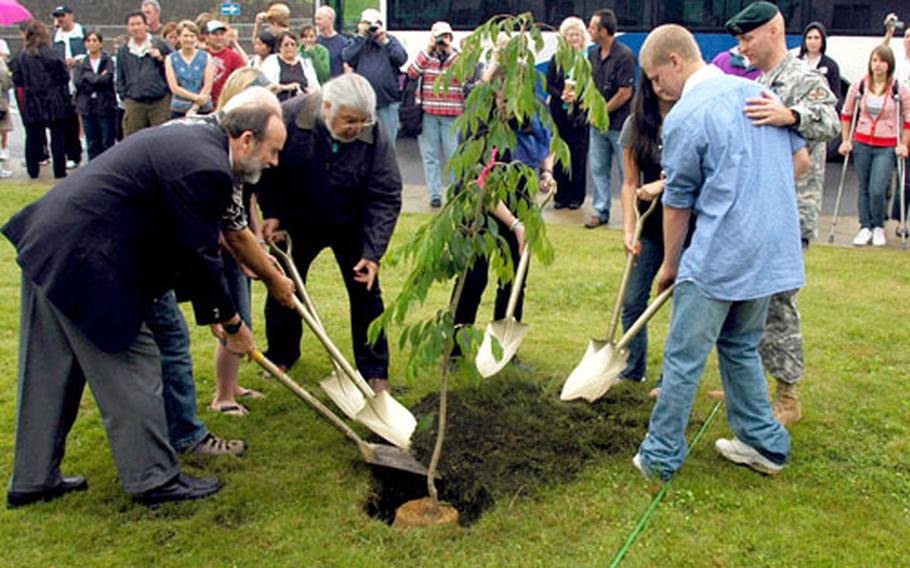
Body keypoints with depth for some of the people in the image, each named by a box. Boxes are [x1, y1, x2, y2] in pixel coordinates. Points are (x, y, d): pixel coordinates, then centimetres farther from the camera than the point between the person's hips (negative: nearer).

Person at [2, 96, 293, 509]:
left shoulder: (195, 139, 14)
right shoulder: (205, 167, -19)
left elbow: (193, 243, 19)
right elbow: (199, 255, -15)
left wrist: (211, 311, 21)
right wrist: (232, 323, -2)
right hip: (84, 261, -11)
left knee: (50, 370, 18)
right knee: (131, 364, 1)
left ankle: (33, 479, 31)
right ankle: (154, 478, 14)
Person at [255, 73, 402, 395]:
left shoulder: (376, 138, -25)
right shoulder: (288, 118, -25)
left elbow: (385, 198, -23)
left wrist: (372, 252, -30)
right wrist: (271, 213, -14)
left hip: (351, 227, 0)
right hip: (298, 223, 1)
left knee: (366, 293, -1)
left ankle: (374, 371, 13)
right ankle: (281, 356, 33)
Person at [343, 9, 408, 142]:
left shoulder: (390, 40, 9)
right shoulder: (357, 42, 10)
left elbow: (401, 59, -6)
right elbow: (347, 59, -8)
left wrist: (385, 40, -10)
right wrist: (360, 36, -7)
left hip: (388, 101, 0)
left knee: (388, 140, 4)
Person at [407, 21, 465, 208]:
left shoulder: (458, 57, 9)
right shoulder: (425, 56, 10)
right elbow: (412, 73, -7)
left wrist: (449, 51, -10)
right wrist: (429, 49, -9)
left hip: (452, 115, -1)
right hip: (427, 113, 1)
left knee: (454, 155, -3)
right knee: (430, 155, 3)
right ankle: (435, 195, 9)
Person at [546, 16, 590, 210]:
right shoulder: (556, 58, 8)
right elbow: (549, 85, 6)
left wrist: (578, 95, -17)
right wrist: (561, 95, -12)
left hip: (580, 113, -2)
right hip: (560, 112, 2)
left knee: (578, 155, 1)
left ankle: (576, 196, 11)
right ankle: (560, 195, 12)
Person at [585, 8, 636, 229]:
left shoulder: (624, 56, -15)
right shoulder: (593, 53, 6)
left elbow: (624, 94, -16)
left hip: (620, 124, -7)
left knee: (627, 172, 2)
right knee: (598, 168, 10)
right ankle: (601, 211, 20)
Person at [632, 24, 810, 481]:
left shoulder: (684, 117, -11)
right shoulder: (758, 91, 9)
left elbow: (677, 203, -3)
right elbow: (800, 160, 16)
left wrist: (670, 265, 10)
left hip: (719, 256, -7)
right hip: (774, 250, 8)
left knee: (683, 359, 3)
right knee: (741, 348, 23)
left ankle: (661, 457, 11)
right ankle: (765, 443, 29)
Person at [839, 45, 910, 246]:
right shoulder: (858, 86, 1)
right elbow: (846, 114, 11)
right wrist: (846, 140, 6)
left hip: (887, 147, -2)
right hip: (861, 143, 3)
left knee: (877, 190, -11)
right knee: (864, 189, 7)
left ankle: (878, 228, 11)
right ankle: (865, 228, 19)